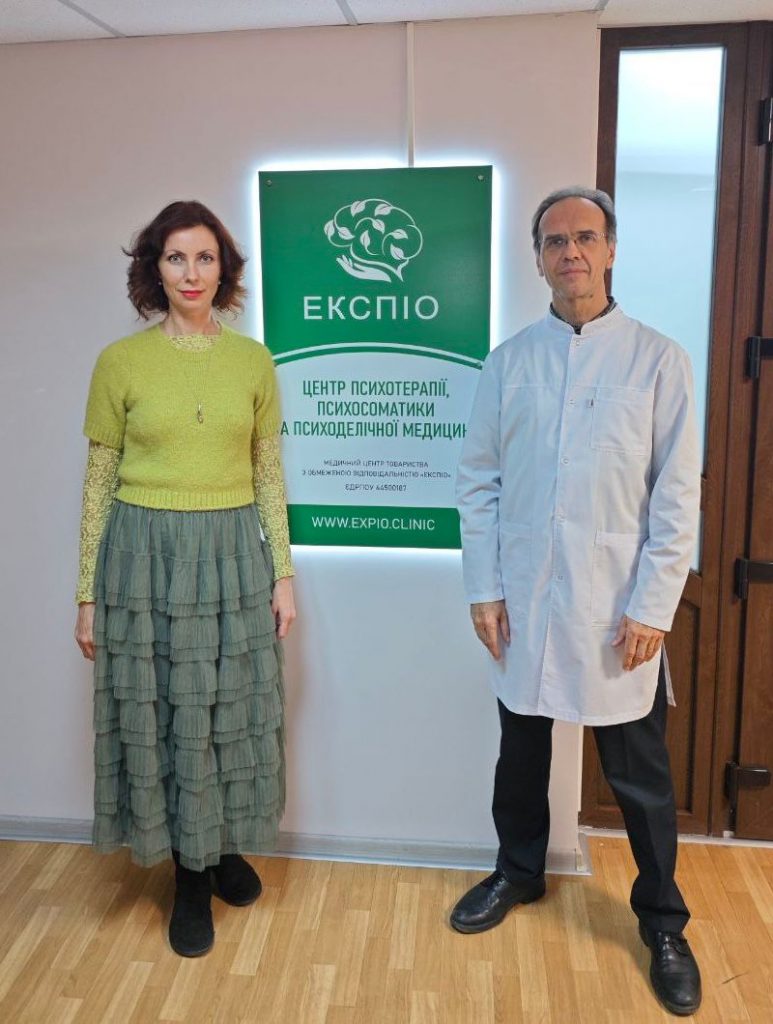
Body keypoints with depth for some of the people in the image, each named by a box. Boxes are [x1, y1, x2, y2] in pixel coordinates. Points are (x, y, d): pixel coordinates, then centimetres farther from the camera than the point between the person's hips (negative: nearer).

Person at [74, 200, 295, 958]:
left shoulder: (253, 361, 3)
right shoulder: (120, 361, -2)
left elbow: (269, 475, 6)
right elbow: (99, 482, 1)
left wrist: (282, 574, 3)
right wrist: (88, 593, 0)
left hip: (233, 554, 2)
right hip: (146, 555, -1)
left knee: (231, 712, 13)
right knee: (160, 717, 9)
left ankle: (226, 849, 39)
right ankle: (190, 879, 30)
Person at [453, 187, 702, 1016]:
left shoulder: (657, 359, -4)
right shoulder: (508, 362, 3)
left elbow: (678, 497, -6)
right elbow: (478, 481, 3)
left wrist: (652, 606, -10)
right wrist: (484, 588, -1)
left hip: (616, 605, -2)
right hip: (524, 599, 3)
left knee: (638, 771, 9)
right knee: (521, 749, 18)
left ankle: (661, 923, 30)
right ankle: (518, 871, 42)